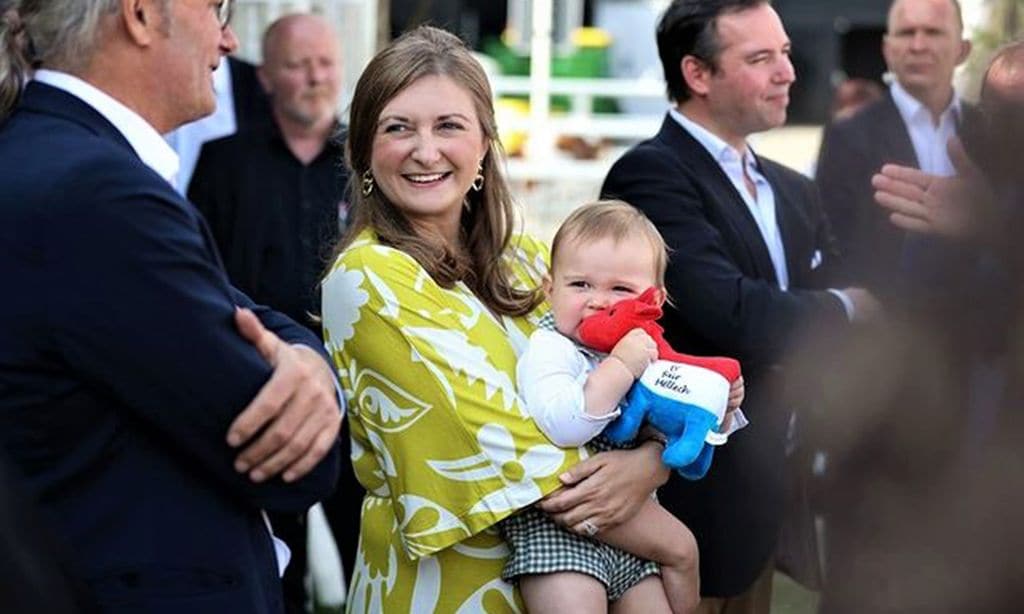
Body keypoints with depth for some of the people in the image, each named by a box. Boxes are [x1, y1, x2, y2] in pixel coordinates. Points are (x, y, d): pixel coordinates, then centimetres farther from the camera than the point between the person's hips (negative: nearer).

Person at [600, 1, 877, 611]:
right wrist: (844, 309, -8)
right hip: (684, 496, -8)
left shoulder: (794, 192, 13)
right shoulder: (650, 174, -15)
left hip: (767, 489, 8)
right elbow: (730, 312, -25)